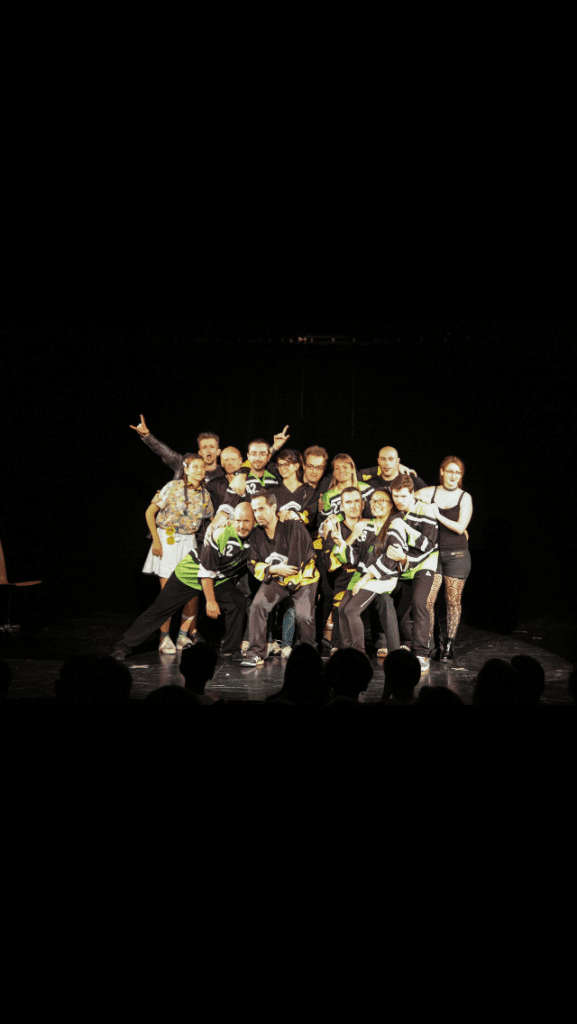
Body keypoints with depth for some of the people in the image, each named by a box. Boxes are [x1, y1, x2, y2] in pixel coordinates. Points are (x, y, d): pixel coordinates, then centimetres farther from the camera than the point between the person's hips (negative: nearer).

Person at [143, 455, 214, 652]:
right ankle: (165, 638, 5)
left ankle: (184, 635, 12)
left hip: (189, 542, 4)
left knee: (193, 589, -2)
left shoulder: (205, 495, 6)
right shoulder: (173, 487, -7)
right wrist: (156, 541, -9)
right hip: (167, 541, -4)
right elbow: (150, 513, -4)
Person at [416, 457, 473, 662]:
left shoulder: (465, 497, 0)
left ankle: (450, 644, 13)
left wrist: (438, 515, -12)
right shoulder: (429, 493, 4)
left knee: (453, 601, 3)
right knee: (427, 599, -5)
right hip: (433, 553, 1)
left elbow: (460, 527, -9)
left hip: (457, 554, -1)